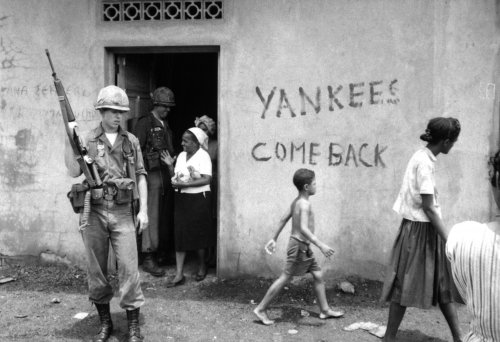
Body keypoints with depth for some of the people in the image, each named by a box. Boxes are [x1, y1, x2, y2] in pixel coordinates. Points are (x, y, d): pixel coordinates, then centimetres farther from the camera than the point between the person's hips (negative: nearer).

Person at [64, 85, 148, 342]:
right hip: (95, 212, 0)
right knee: (96, 270, 8)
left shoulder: (131, 141, 6)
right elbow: (74, 172, -7)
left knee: (129, 268, -2)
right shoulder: (88, 140, 2)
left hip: (122, 213, 0)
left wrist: (143, 209, 1)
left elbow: (140, 176, 7)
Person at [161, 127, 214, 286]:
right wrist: (170, 166, -3)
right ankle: (179, 274, 2)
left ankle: (201, 266, 28)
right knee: (180, 235, 0)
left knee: (198, 233, 5)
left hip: (199, 198, -5)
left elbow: (206, 179, -16)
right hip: (181, 198, 5)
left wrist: (184, 184, -20)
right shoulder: (181, 156, 12)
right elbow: (176, 178, 13)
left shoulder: (203, 156, -7)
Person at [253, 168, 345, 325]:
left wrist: (274, 238, 22)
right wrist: (320, 245, -32)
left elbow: (283, 219, 15)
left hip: (304, 247, 10)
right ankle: (261, 309, 6)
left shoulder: (296, 201, 9)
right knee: (284, 278, -2)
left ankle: (325, 310, 23)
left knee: (318, 275, 14)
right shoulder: (305, 204, -20)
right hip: (299, 246, -10)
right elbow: (303, 228, -30)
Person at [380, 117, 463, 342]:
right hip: (420, 229, -9)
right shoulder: (424, 162, -19)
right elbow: (428, 207, -20)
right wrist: (448, 240, -17)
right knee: (406, 285, 0)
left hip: (428, 229, 9)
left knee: (443, 284, 14)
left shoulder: (423, 157, 9)